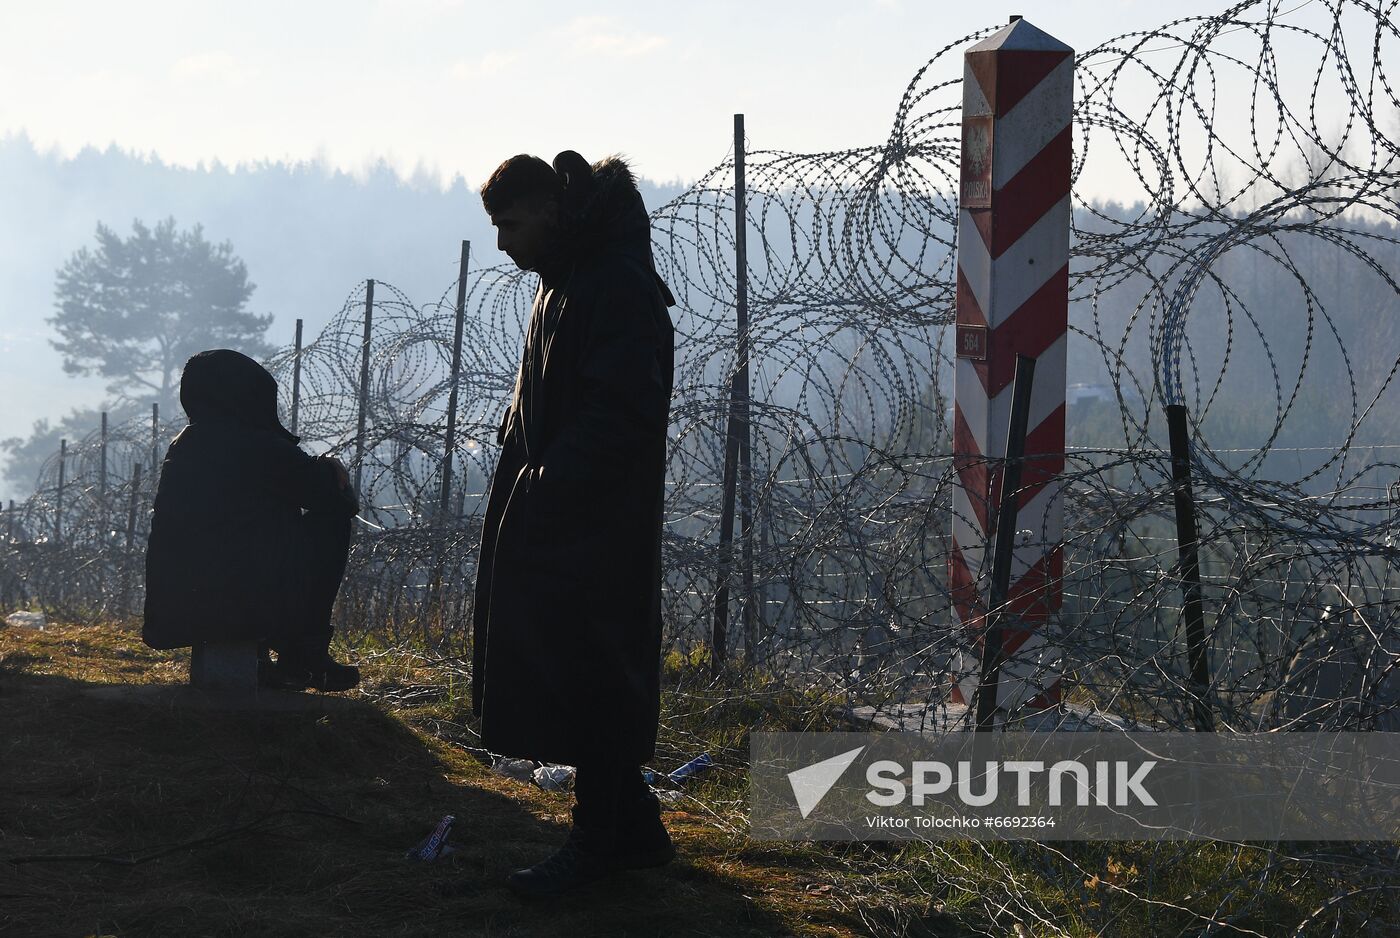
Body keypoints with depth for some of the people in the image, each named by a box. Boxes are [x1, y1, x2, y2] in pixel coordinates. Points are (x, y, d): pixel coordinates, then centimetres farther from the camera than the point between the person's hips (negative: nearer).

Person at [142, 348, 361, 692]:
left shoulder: (179, 449, 12)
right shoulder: (262, 448, -9)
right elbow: (341, 501, 0)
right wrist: (335, 474, 23)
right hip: (246, 609, -7)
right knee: (330, 522, 8)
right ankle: (303, 660, 11)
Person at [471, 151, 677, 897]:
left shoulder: (618, 285, -16)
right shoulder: (561, 282, 16)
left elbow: (625, 413, -23)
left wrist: (547, 486, -21)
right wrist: (522, 470, 12)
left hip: (594, 528, -10)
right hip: (552, 523, 10)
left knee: (586, 678, -4)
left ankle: (599, 840, 5)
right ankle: (634, 833, 19)